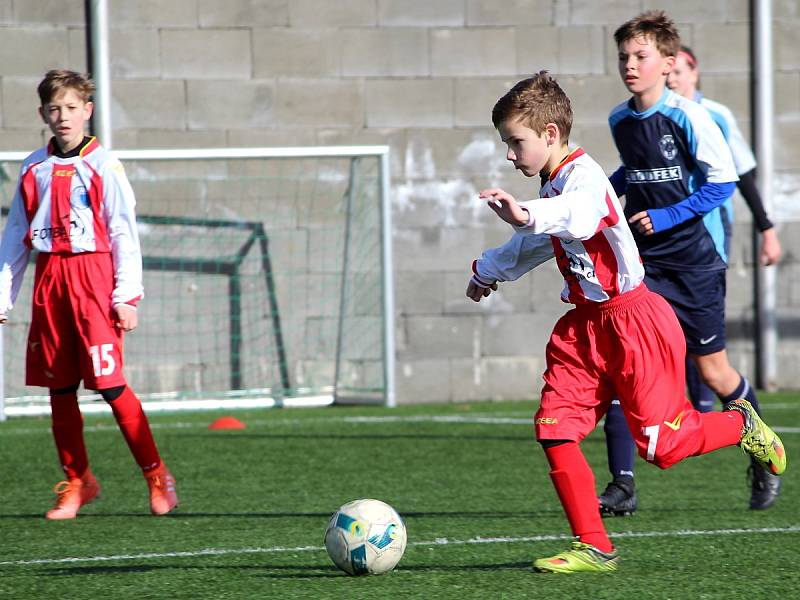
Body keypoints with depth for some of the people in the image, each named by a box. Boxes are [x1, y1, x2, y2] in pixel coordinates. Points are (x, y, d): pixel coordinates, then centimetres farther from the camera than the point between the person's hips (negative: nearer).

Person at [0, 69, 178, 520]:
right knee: (59, 388, 5)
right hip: (49, 280, 5)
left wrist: (128, 296, -8)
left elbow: (124, 233, -2)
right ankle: (77, 482, 16)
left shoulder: (103, 166, -1)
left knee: (110, 383, -10)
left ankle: (157, 475, 0)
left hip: (92, 274, -4)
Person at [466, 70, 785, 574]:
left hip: (633, 320, -9)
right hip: (587, 325, 9)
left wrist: (527, 214, -62)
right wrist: (488, 272, 51)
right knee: (555, 428, -5)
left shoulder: (584, 175, -17)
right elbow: (531, 246, 36)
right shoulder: (553, 187, 13)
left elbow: (579, 215, -44)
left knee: (661, 444, -7)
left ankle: (741, 425, 23)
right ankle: (595, 547, 0)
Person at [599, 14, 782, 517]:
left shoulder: (689, 118, -12)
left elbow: (723, 180, -11)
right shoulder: (620, 121, 6)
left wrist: (664, 217, -17)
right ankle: (622, 487, -9)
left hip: (695, 259, -5)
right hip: (642, 259, 5)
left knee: (713, 372, 4)